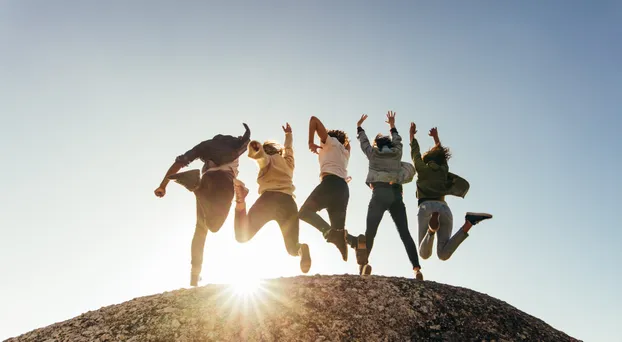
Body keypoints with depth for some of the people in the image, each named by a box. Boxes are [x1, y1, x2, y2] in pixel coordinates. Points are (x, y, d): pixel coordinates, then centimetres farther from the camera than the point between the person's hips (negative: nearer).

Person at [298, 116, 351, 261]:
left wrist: (311, 143, 8)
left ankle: (329, 231, -34)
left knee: (305, 211, -11)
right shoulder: (345, 152, 34)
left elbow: (314, 119, 8)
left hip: (331, 182, -7)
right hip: (343, 188, 7)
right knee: (339, 229, 5)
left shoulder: (330, 141, 16)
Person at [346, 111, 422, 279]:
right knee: (405, 233, 0)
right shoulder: (397, 152, 19)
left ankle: (363, 265, -33)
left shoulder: (373, 153, 16)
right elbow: (397, 140, 40)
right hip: (396, 195, 2)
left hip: (380, 194, -2)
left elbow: (364, 141, 34)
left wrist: (359, 126, 52)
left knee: (370, 232, -11)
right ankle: (417, 269, -12)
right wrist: (392, 126, 57)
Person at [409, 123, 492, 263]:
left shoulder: (422, 168, 17)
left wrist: (412, 135, 45)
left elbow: (415, 153, 32)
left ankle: (432, 229, -44)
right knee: (443, 254, -13)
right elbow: (440, 154, 43)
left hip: (427, 207, -3)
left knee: (424, 254, -13)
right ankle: (468, 223, -30)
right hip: (445, 208, 3)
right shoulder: (443, 170, 25)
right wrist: (436, 138, 55)